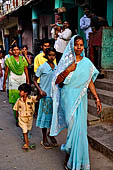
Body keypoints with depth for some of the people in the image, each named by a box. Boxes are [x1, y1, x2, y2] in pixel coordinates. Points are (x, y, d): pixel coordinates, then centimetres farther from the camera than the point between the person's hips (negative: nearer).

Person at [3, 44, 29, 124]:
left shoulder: (23, 59, 8)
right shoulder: (9, 60, 2)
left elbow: (26, 71, 9)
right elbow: (6, 72, 4)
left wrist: (28, 82, 4)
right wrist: (4, 83, 4)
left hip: (22, 80, 2)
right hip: (13, 81, -2)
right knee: (15, 101, -2)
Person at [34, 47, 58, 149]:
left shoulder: (57, 68, 7)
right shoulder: (42, 67, -7)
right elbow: (35, 80, -1)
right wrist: (40, 90, -14)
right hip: (46, 95, -4)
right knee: (45, 116, 3)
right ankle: (44, 140, 17)